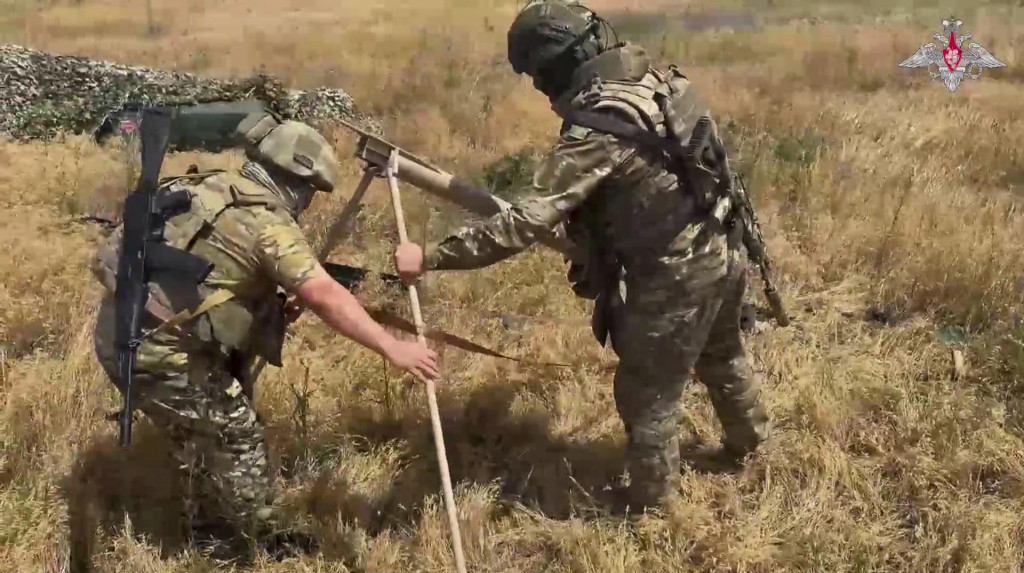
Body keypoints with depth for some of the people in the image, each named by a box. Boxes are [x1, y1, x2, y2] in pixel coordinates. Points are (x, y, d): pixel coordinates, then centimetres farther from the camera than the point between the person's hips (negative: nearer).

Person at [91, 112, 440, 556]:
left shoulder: (207, 186, 11)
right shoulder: (268, 222, -16)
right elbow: (325, 297, -24)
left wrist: (277, 299, 11)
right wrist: (392, 348, -25)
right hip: (157, 353, -9)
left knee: (209, 426, 24)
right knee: (237, 435, 7)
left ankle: (214, 530, 39)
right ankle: (264, 546, 22)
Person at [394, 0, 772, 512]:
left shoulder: (597, 132, -27)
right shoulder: (660, 79, 0)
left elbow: (526, 222, -30)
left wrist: (431, 257, -27)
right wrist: (580, 221, 19)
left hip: (674, 278, -9)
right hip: (723, 252, 9)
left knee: (646, 394, 11)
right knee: (722, 356, 33)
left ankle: (648, 502, 30)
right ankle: (747, 442, 58)